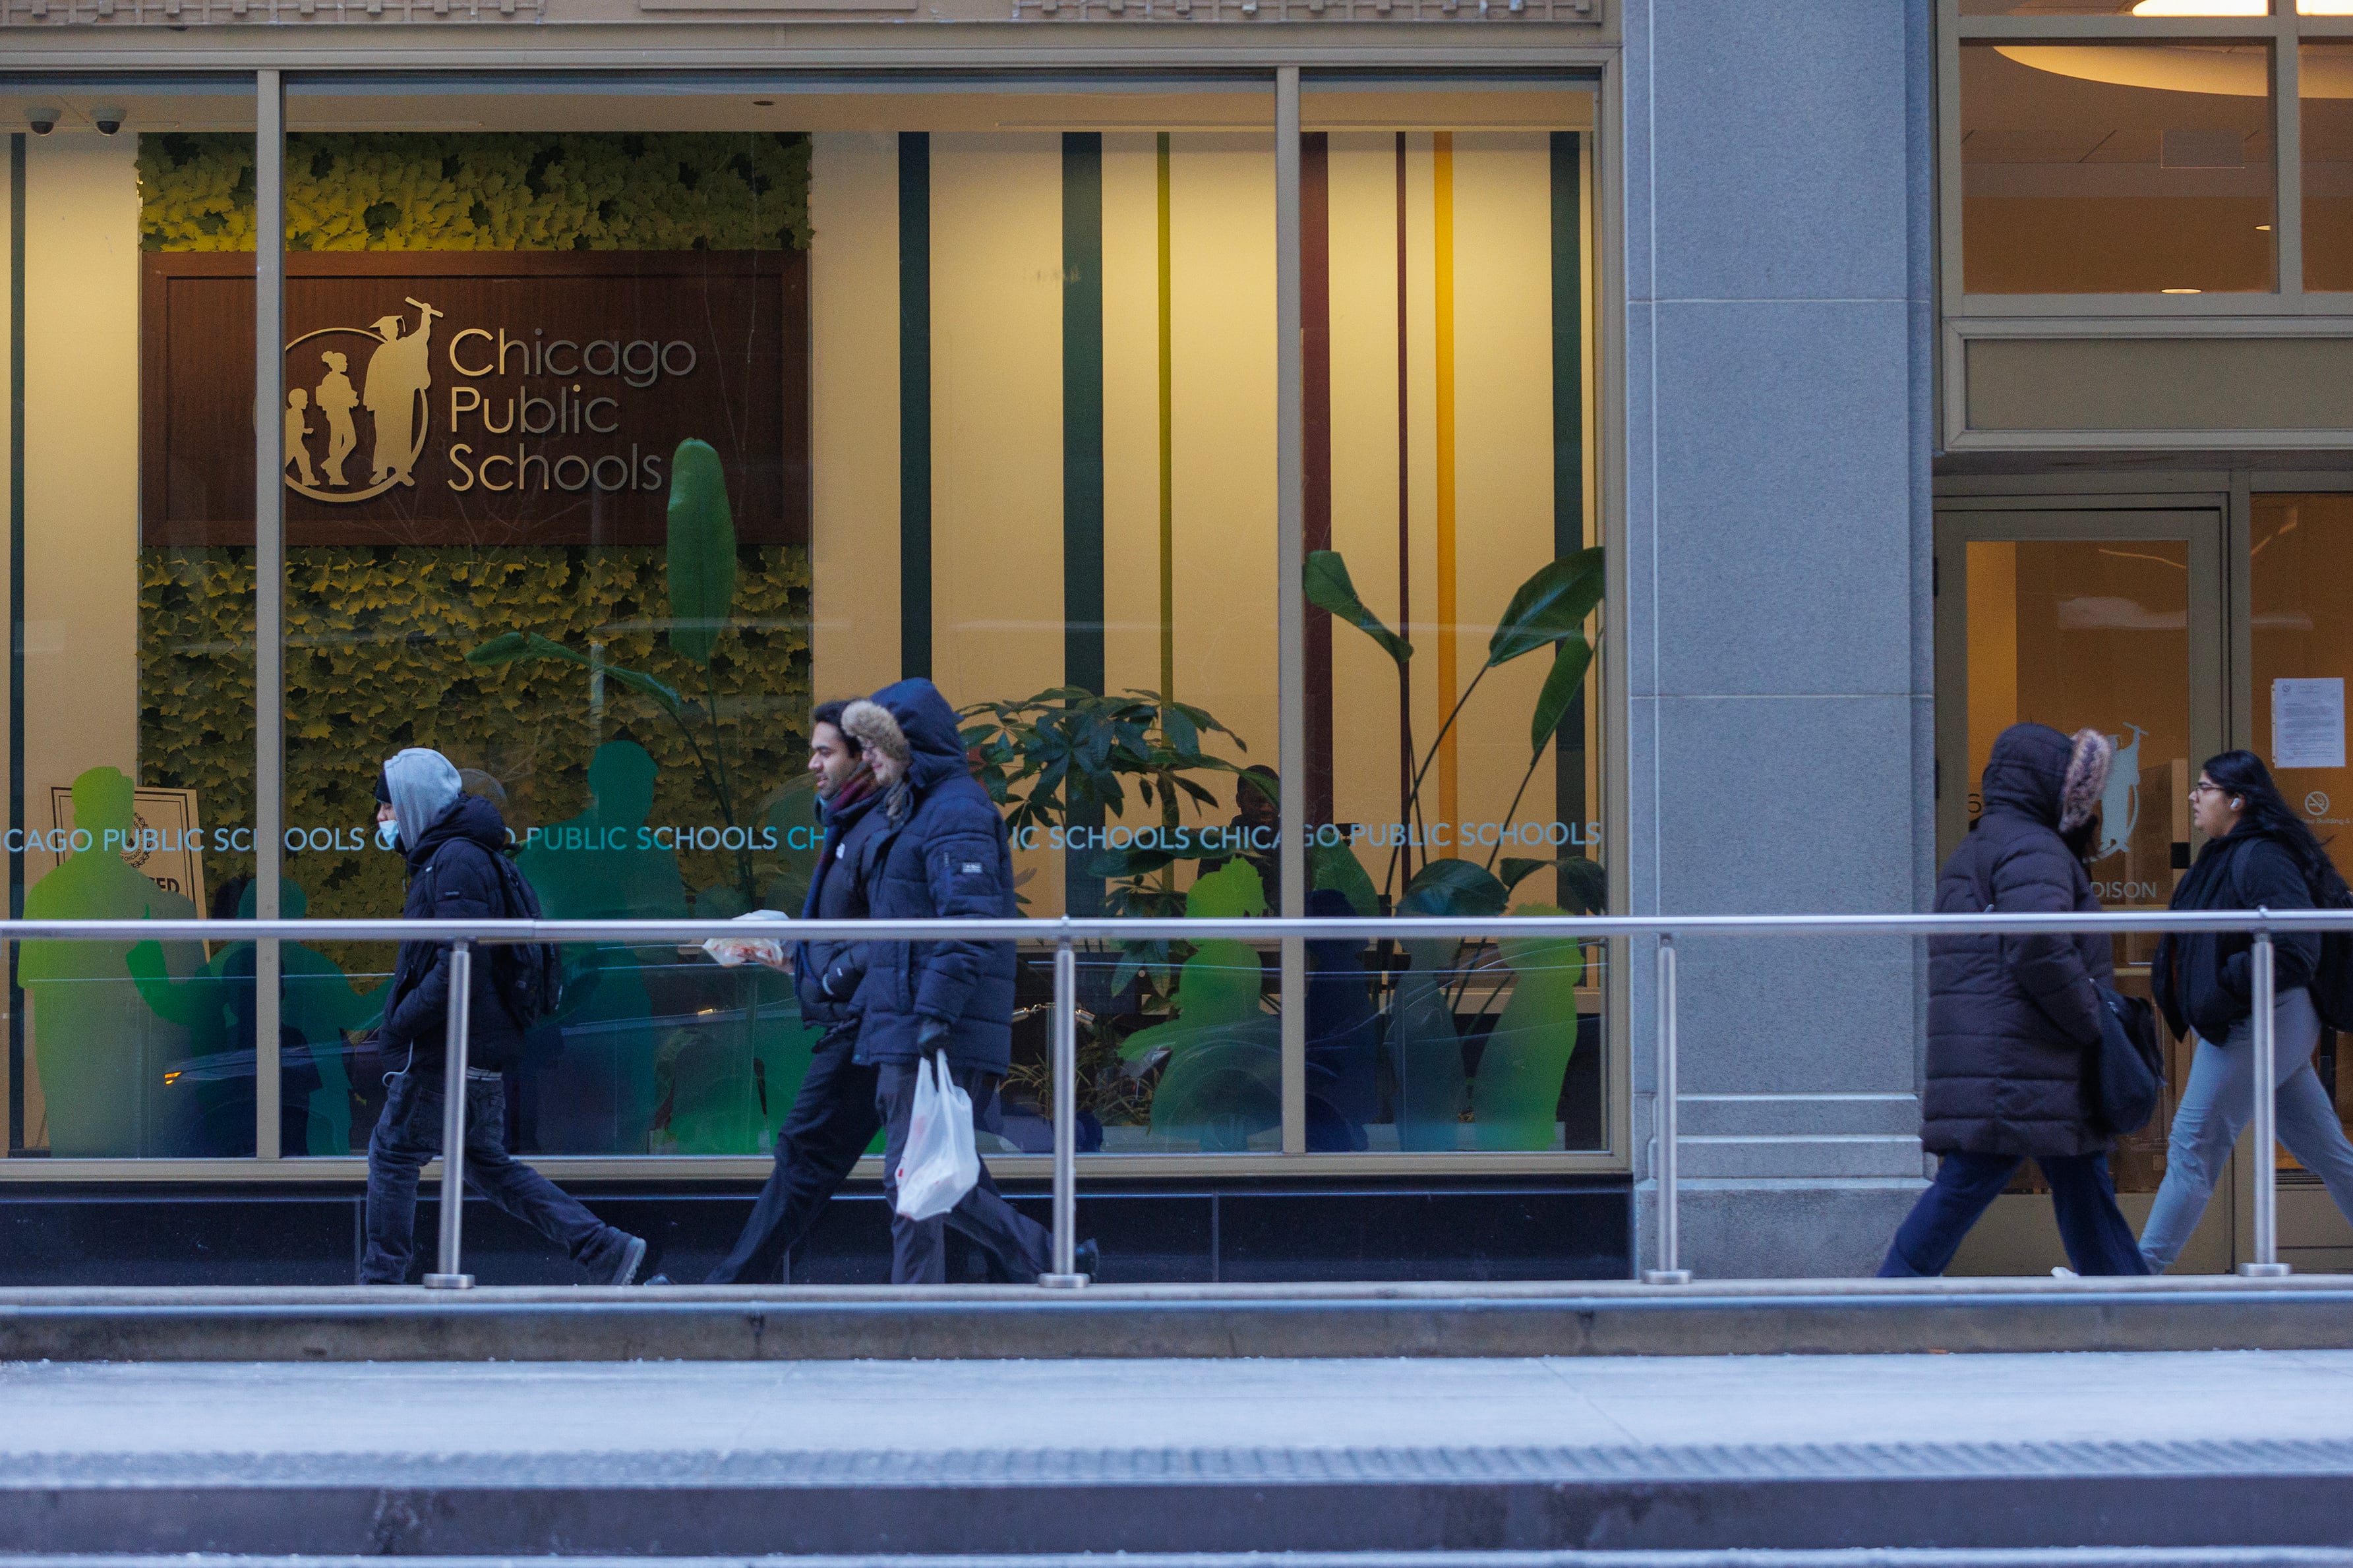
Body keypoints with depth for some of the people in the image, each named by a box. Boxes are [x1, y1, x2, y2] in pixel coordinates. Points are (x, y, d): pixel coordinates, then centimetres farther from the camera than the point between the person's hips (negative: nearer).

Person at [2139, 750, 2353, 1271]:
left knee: (2192, 1148, -6)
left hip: (2258, 1026, -10)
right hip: (2239, 1026, 10)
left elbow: (2295, 950, -23)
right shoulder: (2224, 857, 13)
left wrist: (2224, 993, -22)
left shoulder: (2260, 858, -16)